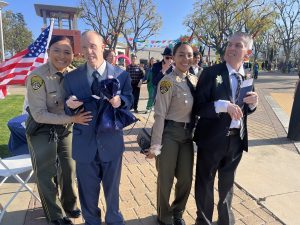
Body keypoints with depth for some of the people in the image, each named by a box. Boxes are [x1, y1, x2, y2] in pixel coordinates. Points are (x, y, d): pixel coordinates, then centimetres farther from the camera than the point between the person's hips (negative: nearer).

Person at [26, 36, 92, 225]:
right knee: (46, 174, 10)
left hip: (66, 128, 4)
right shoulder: (37, 76, -24)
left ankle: (69, 204, 43)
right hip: (42, 129, -4)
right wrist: (72, 118, -31)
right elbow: (39, 115, -25)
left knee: (70, 168, 16)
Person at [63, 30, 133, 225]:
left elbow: (129, 101, -1)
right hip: (84, 144, 1)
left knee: (112, 187, 20)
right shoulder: (71, 77, -1)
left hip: (111, 142, 0)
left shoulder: (121, 75, -3)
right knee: (87, 190, 19)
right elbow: (69, 112, 2)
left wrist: (120, 101, -24)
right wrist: (70, 106, -22)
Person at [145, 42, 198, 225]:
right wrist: (155, 144, -17)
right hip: (169, 133, -6)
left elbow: (196, 109, 13)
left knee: (186, 178, 17)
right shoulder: (168, 81, -16)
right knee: (166, 178, 11)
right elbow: (160, 114, -17)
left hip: (188, 133, 7)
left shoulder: (195, 80, 6)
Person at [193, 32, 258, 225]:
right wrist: (223, 105, -29)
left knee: (227, 184, 24)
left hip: (237, 139, 5)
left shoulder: (247, 77, 3)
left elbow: (244, 110, 10)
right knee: (205, 184, 14)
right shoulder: (210, 73, -12)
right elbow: (198, 108, -16)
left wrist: (253, 103, -11)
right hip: (212, 138, -4)